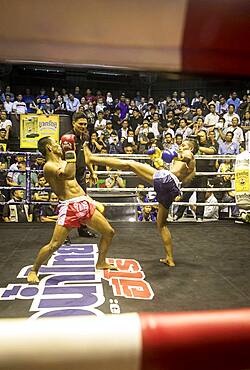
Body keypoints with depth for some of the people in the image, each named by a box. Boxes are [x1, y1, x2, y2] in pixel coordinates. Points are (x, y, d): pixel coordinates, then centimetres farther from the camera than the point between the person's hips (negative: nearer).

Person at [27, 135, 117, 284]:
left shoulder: (63, 162, 20)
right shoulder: (49, 166, -8)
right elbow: (68, 175, -29)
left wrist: (92, 202, 25)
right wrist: (70, 153, -22)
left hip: (85, 203, 8)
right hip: (69, 207, -8)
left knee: (109, 232, 11)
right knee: (54, 245, -8)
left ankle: (101, 263, 32)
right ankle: (33, 271, 18)